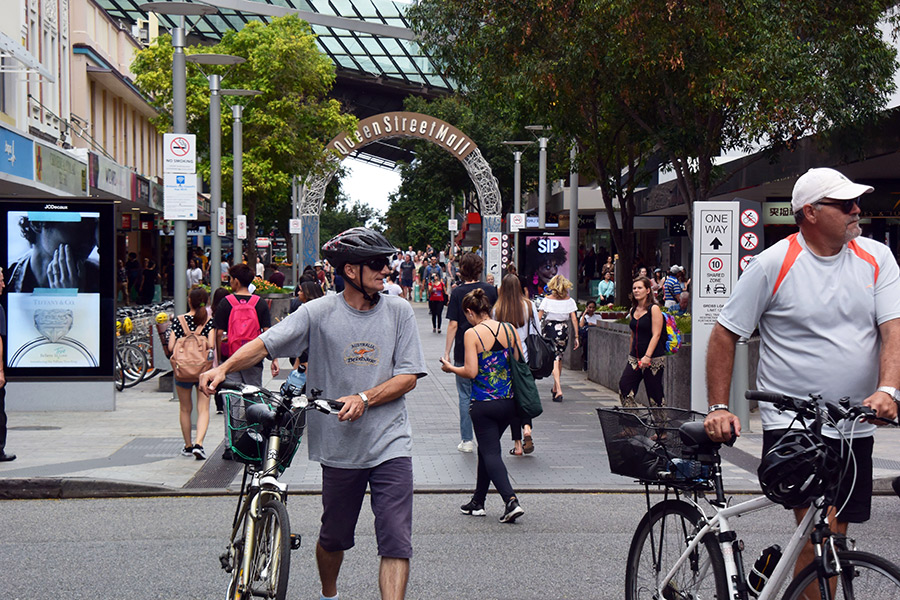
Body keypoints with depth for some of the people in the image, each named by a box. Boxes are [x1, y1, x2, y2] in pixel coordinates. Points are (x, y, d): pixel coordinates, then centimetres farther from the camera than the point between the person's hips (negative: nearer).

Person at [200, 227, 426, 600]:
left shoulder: (399, 312, 1)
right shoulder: (319, 313, -2)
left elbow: (409, 376, -2)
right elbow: (266, 343, -8)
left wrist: (363, 399, -16)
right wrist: (223, 369, -24)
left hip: (390, 445, 0)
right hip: (339, 445, 0)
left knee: (396, 542, -10)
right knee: (334, 537, 18)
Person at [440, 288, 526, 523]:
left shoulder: (472, 334, -11)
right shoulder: (510, 331, 3)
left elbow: (471, 371, -15)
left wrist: (450, 368, 3)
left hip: (483, 404, -6)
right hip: (509, 402, 6)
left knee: (490, 452, 0)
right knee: (486, 449, 20)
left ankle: (511, 501, -17)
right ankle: (477, 502, 29)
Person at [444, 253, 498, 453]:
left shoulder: (457, 292, -7)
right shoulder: (491, 290, 0)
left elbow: (453, 324, -10)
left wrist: (447, 352, -3)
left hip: (464, 352, -2)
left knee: (465, 396, 6)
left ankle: (467, 440, 7)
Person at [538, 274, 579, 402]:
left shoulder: (547, 300, -4)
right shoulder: (569, 300, 1)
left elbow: (538, 318, -4)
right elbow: (574, 319, -1)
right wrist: (576, 337, 3)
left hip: (550, 330, -3)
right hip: (564, 331, 3)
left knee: (554, 359, -6)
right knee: (559, 358, 19)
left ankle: (558, 390, -20)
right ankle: (555, 388, 32)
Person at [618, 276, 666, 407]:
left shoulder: (654, 309, -7)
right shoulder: (633, 311, 13)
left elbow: (656, 335, -13)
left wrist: (647, 356, -20)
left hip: (654, 358, -6)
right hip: (635, 357, 7)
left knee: (655, 393, -3)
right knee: (624, 386, -7)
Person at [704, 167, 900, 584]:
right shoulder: (773, 264, -7)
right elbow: (725, 334, -2)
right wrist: (718, 408, -8)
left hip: (855, 426, 5)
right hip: (792, 422, -5)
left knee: (836, 535, 11)